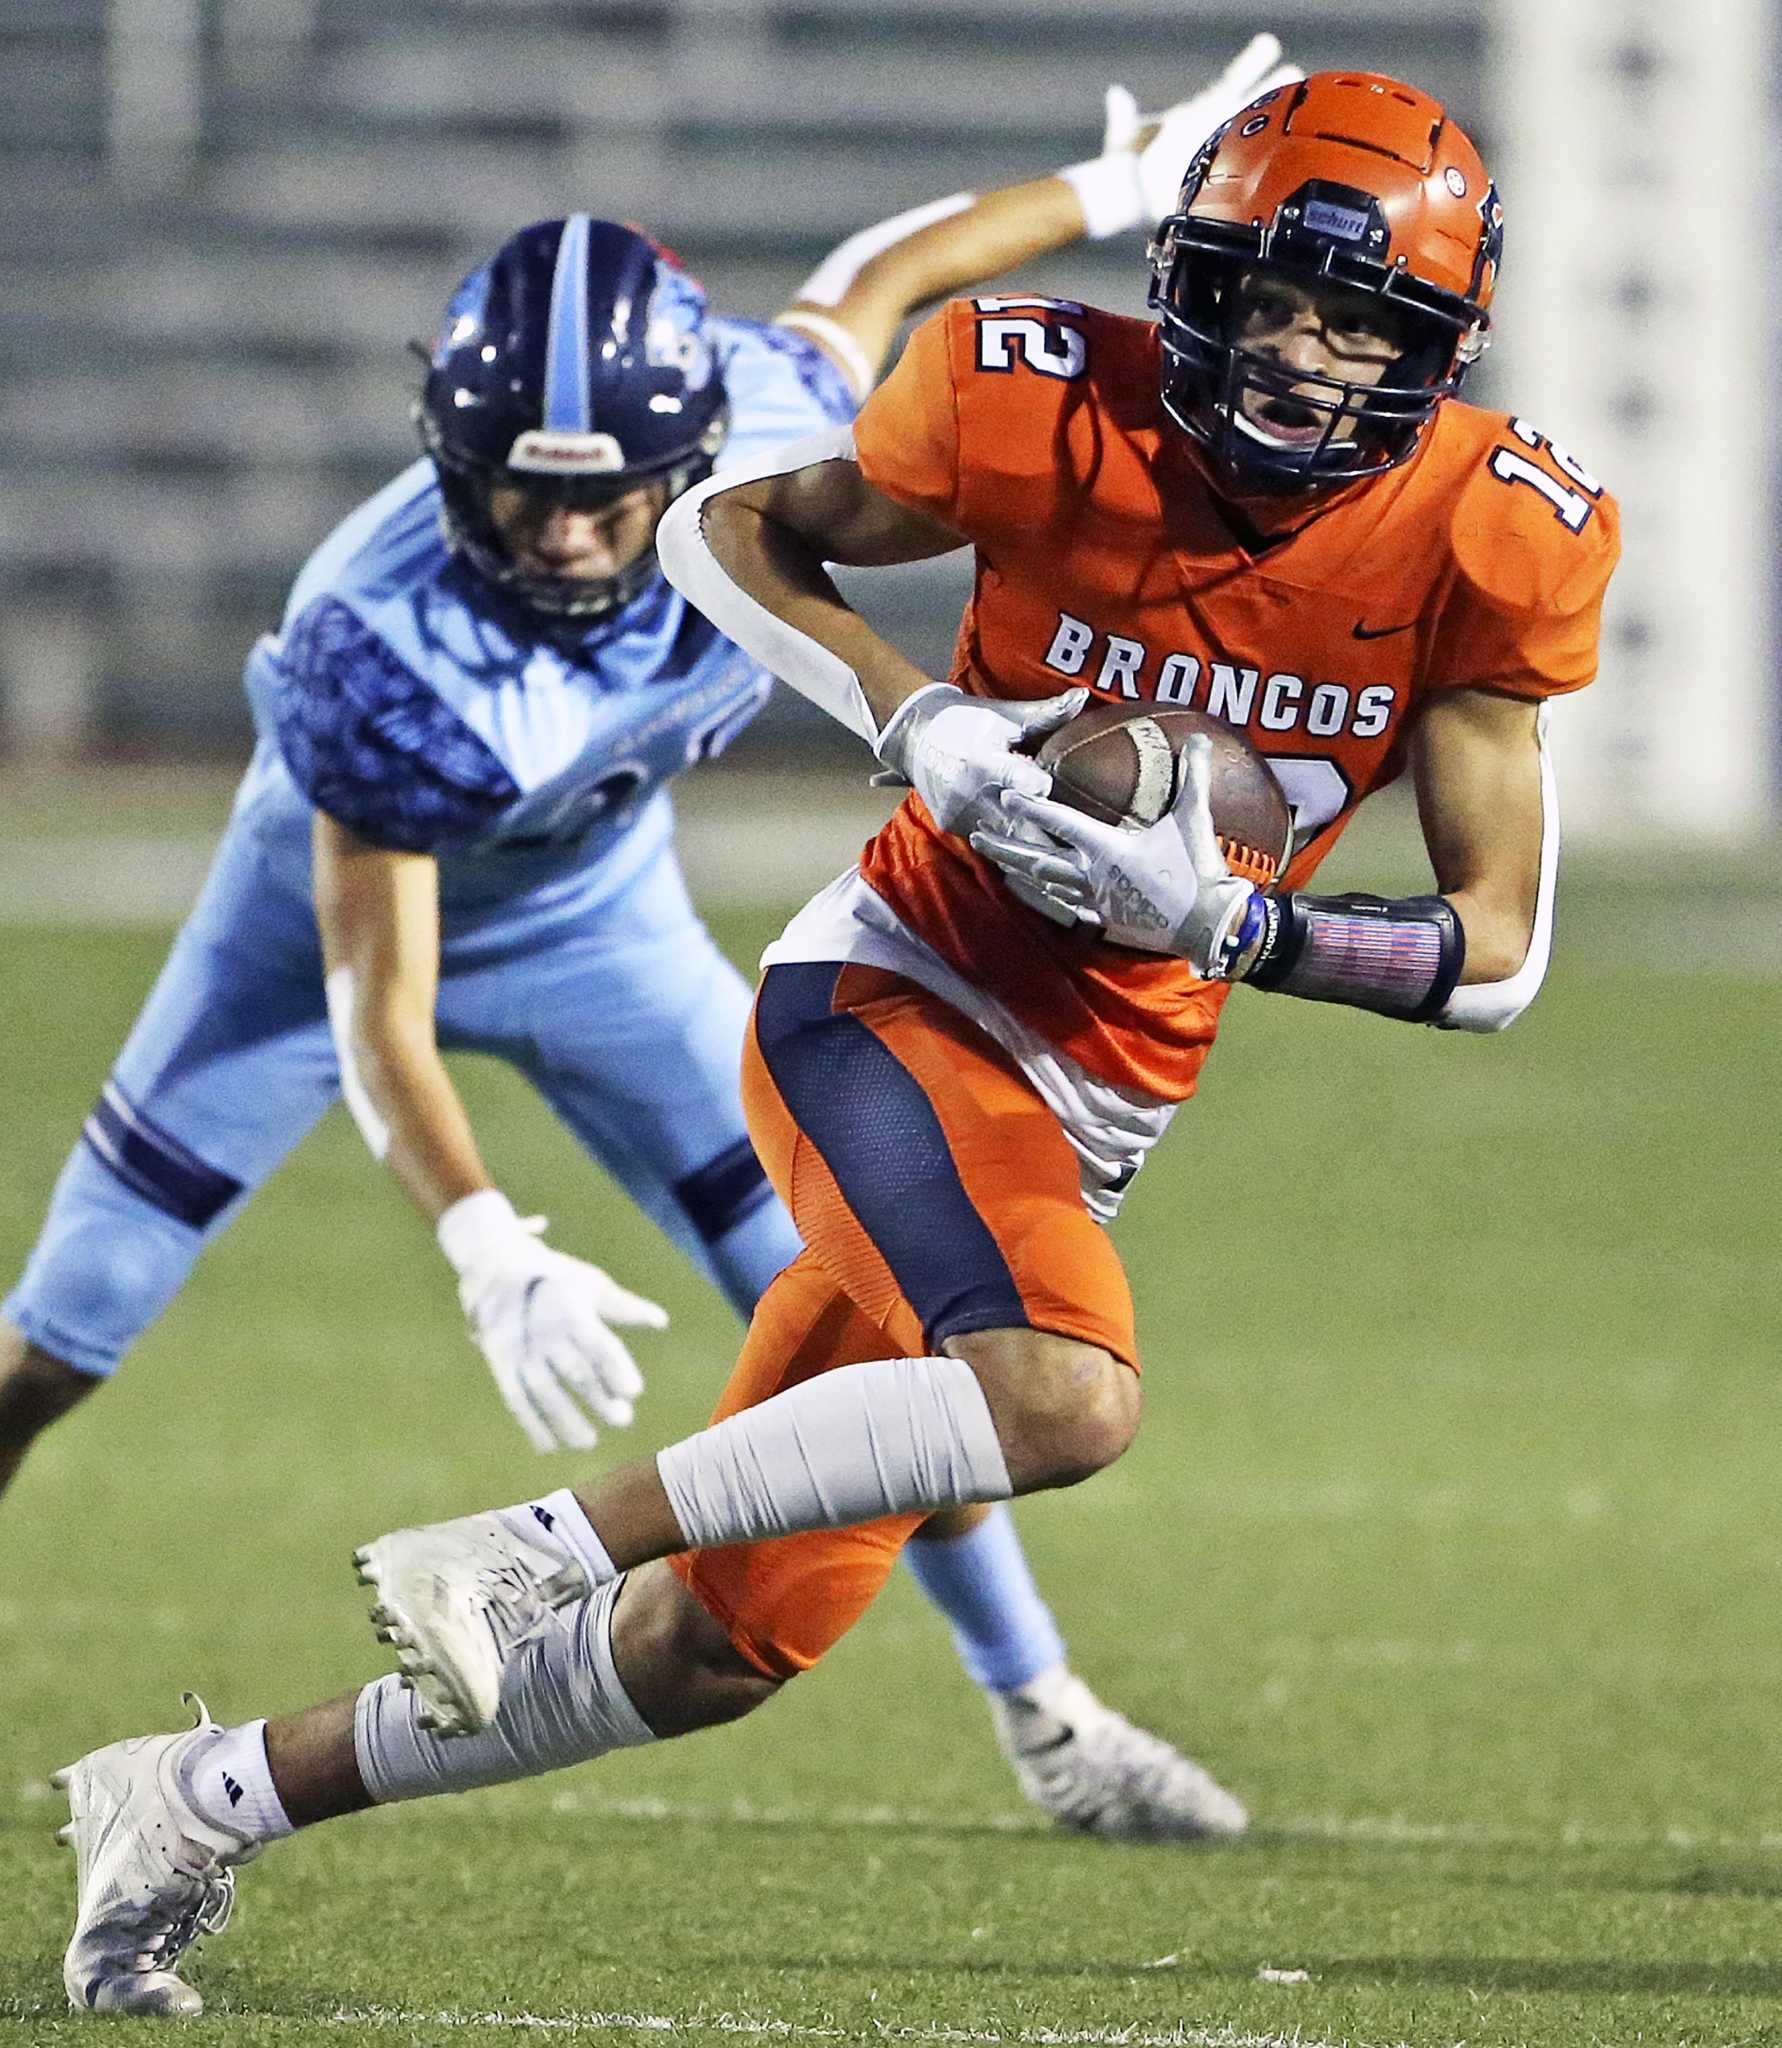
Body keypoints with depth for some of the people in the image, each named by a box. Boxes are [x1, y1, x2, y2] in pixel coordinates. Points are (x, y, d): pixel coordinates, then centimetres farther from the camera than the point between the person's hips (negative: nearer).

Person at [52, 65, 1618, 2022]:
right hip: (893, 992, -5)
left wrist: (1216, 918, -21)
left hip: (1083, 1117, 5)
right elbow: (723, 530, 3)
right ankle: (535, 1547, -22)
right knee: (1063, 1395, -34)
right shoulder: (1046, 409, -14)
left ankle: (206, 1799, 21)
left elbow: (1500, 951, -5)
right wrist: (915, 722, -15)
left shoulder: (1485, 542, -8)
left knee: (726, 1639, 7)